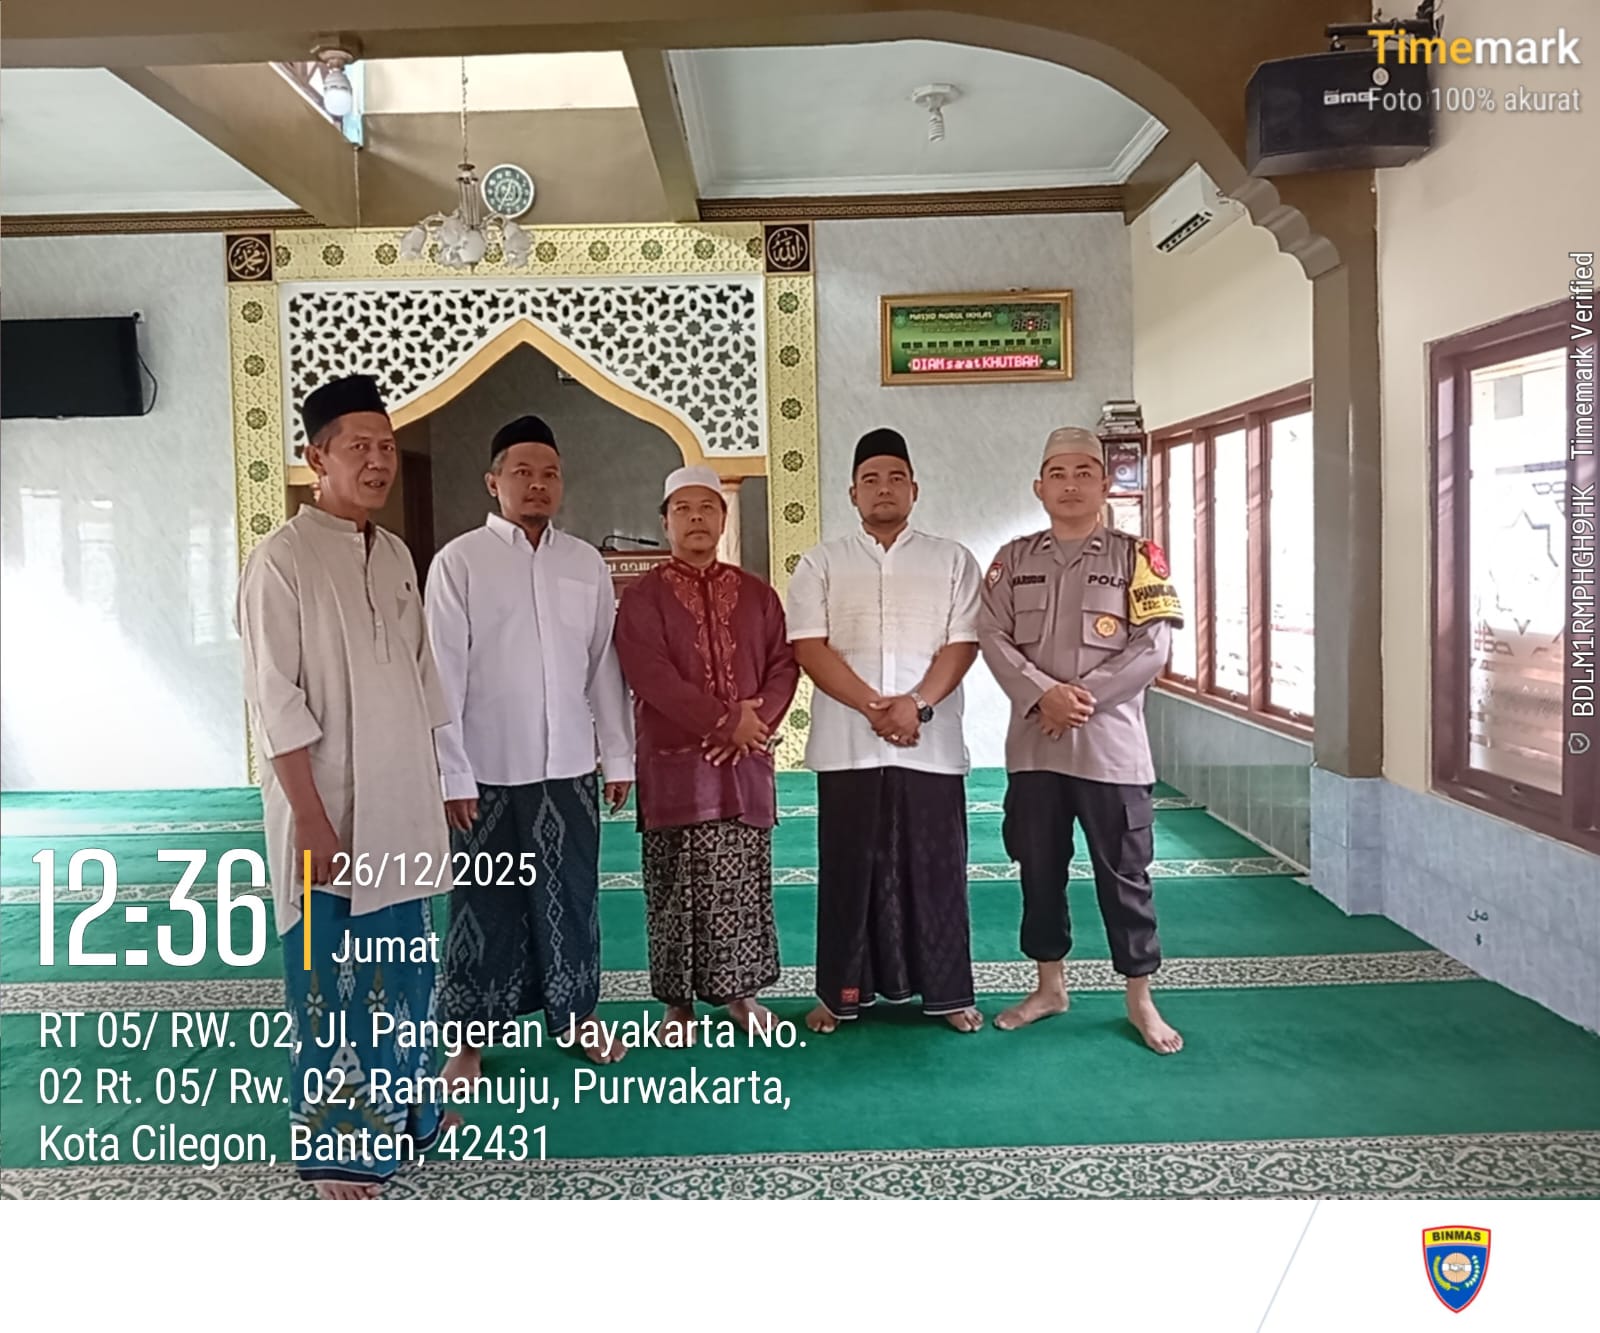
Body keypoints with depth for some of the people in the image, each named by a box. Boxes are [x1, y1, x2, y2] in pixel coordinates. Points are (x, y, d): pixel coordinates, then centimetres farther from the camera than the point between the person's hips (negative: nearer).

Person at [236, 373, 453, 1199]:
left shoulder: (395, 556, 9)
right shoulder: (282, 560, -13)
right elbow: (275, 703, -16)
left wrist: (432, 785, 14)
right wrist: (311, 817, -18)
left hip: (400, 804, 7)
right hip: (329, 809, -7)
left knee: (402, 966, 18)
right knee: (333, 978, 4)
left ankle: (397, 1110, 36)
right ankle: (339, 1146, 19)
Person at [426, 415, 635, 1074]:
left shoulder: (586, 562, 6)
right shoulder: (459, 561, -5)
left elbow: (604, 666, 8)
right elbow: (443, 674, -7)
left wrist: (618, 756, 7)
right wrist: (453, 773, -10)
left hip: (569, 766, 3)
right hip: (490, 770, -3)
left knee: (570, 896, 13)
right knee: (485, 903, 8)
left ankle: (574, 1014, 31)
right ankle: (472, 1034, 23)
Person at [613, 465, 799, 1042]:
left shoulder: (756, 593, 12)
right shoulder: (643, 596, -1)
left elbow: (784, 664, 6)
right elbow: (652, 675, -12)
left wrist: (756, 722, -11)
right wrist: (726, 720, -16)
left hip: (746, 761, 3)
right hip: (675, 762, -3)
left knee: (745, 884, 7)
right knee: (680, 888, 2)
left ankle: (740, 992, 21)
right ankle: (680, 1002, 13)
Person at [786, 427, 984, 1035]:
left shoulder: (952, 560, 9)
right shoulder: (820, 564, 7)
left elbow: (963, 643, 0)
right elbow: (809, 648, -3)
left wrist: (916, 704, -15)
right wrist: (874, 706, -14)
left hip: (930, 744, 0)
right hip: (846, 745, 0)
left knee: (936, 868, 6)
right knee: (848, 870, 6)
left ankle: (947, 991, 19)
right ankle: (841, 991, 18)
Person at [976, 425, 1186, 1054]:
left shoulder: (1136, 557, 1)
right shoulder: (1013, 558, 9)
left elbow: (1153, 645, -7)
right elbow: (993, 637, -1)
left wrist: (1083, 696, -15)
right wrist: (1045, 695, -16)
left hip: (1111, 742, -3)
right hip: (1032, 743, 3)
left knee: (1123, 873, 4)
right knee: (1039, 870, 12)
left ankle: (1140, 998, 18)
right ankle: (1050, 985, 28)